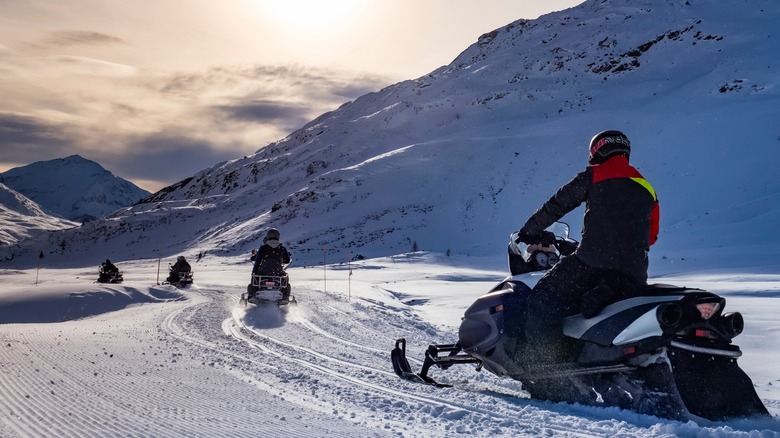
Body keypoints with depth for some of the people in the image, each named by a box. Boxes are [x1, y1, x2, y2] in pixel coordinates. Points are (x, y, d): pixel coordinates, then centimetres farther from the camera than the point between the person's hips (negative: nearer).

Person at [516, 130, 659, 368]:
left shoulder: (594, 176, 8)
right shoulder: (647, 189, 24)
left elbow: (558, 204, 8)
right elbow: (651, 236, 28)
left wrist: (529, 231, 19)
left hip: (594, 261, -6)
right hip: (634, 274, 6)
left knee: (543, 298, -3)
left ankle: (540, 363, -14)